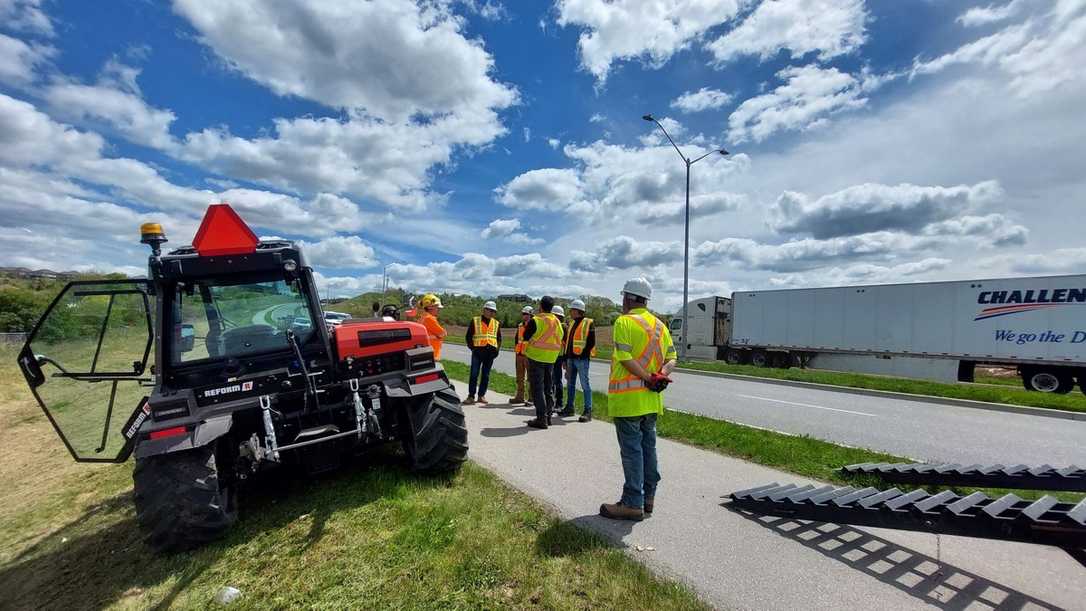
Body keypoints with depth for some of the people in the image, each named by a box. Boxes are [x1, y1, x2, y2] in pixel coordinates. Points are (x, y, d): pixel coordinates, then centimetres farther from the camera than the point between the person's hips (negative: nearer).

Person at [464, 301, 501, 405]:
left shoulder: (496, 323, 13)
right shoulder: (475, 321, 4)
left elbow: (499, 338, 18)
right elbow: (468, 336, 5)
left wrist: (497, 349, 5)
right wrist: (472, 347, -5)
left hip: (491, 352, 3)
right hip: (478, 351, -3)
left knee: (486, 375, 7)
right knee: (474, 374, -6)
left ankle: (481, 395, 16)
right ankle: (471, 396, 0)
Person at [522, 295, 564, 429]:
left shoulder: (535, 320, -14)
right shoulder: (557, 322, 3)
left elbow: (526, 337, -5)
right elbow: (560, 338, 11)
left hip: (536, 357, -6)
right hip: (551, 358, 6)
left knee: (537, 388, 0)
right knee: (548, 388, 16)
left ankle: (541, 419, -1)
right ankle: (548, 416, 24)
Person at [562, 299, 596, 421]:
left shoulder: (588, 323, -7)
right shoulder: (571, 323, 15)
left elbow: (591, 342, -12)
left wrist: (583, 354, -13)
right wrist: (566, 359, 16)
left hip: (581, 359, -8)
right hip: (571, 359, 8)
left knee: (585, 385, -4)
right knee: (570, 384, 14)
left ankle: (588, 411, 1)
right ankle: (569, 408, 26)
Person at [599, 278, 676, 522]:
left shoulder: (624, 322, -11)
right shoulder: (659, 324, 11)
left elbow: (625, 358, -20)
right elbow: (671, 357, 8)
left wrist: (648, 379, -15)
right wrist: (661, 376, -7)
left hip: (628, 398, -7)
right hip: (652, 399, 7)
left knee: (631, 450, 0)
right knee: (648, 446, 16)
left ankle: (633, 504, 8)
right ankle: (648, 498, 28)